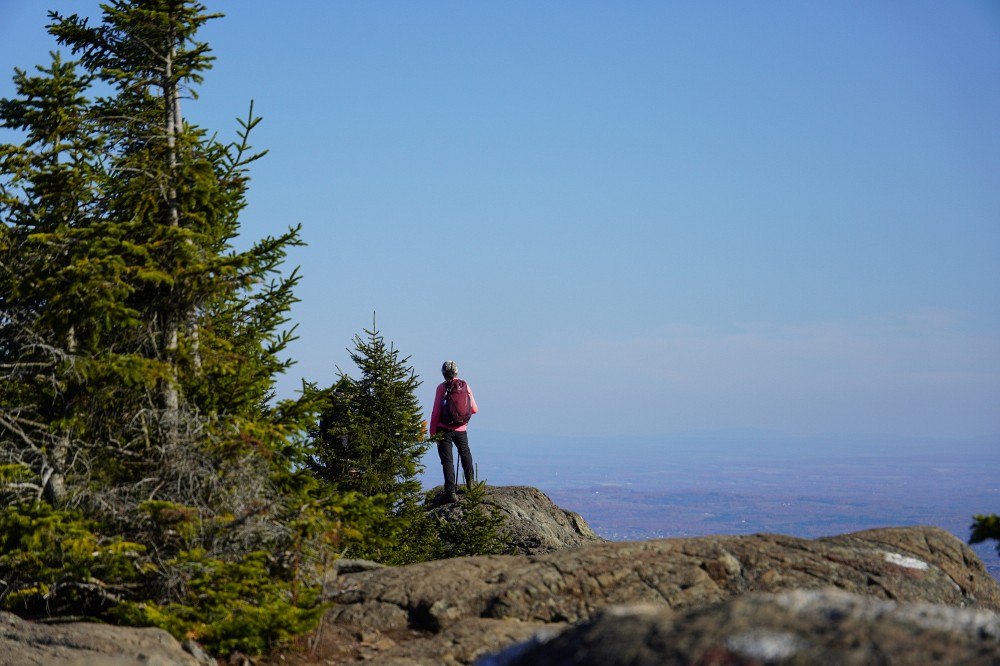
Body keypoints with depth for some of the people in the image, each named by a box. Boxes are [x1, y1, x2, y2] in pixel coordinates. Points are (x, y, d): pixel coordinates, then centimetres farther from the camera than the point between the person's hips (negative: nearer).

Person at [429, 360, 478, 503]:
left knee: (447, 461, 0)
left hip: (444, 429, -3)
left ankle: (451, 492, -5)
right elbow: (474, 409, 3)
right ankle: (470, 482, 37)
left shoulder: (442, 387, -9)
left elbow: (436, 411, -11)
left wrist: (432, 432, -4)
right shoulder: (465, 385, 0)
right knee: (465, 454, 28)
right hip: (461, 429, 3)